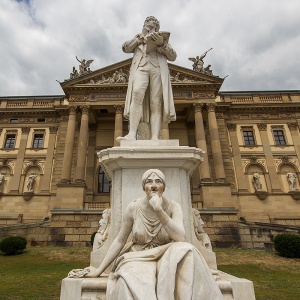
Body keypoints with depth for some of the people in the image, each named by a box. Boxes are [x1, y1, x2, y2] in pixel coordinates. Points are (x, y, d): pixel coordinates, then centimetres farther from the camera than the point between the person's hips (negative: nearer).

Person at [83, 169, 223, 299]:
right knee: (128, 284, -37)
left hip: (166, 258, 3)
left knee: (186, 251, -30)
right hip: (138, 259, -2)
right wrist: (99, 270, 1)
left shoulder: (173, 207, -8)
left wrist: (159, 210, -30)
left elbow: (181, 238, -23)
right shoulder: (133, 207, -8)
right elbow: (119, 241, 0)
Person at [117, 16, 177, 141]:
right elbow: (125, 48, 17)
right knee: (137, 93, -30)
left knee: (156, 103, -17)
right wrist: (141, 37, 8)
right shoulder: (138, 39, 35)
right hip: (140, 68, 0)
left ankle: (155, 138, -27)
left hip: (158, 68, 1)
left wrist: (161, 43, 1)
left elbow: (173, 56, 17)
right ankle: (132, 135, -39)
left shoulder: (163, 38, 32)